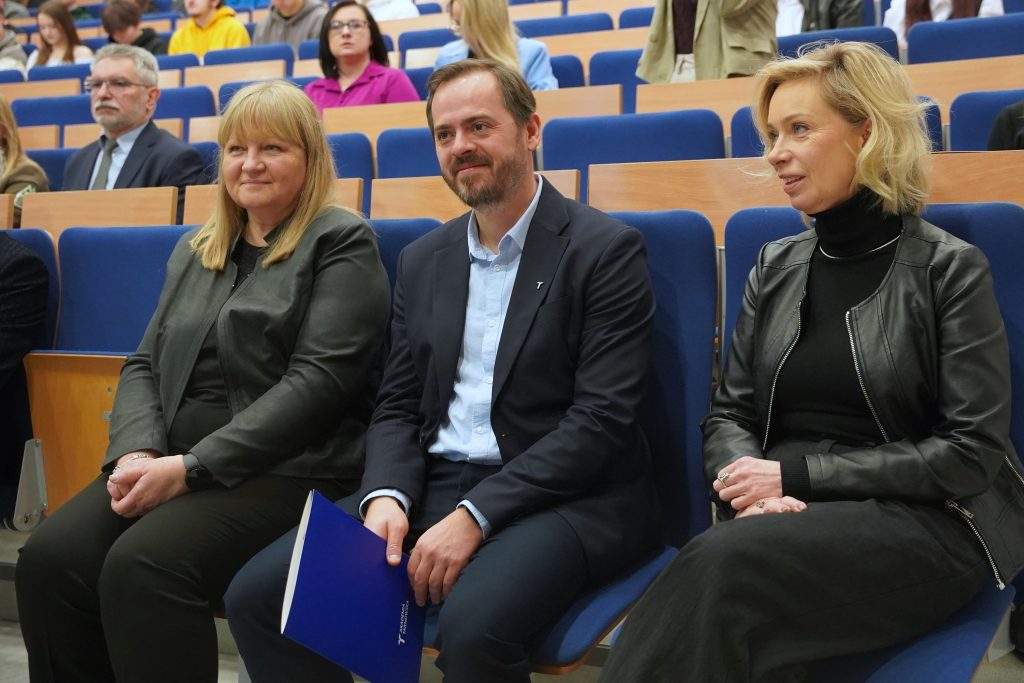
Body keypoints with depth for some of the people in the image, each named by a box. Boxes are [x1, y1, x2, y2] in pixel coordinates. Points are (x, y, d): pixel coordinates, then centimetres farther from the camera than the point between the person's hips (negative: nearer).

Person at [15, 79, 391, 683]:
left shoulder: (342, 243, -2)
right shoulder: (195, 251, 20)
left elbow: (318, 380, -13)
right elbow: (145, 365, 17)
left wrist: (190, 466, -17)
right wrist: (137, 451, -5)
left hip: (285, 468, -6)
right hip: (173, 460, 6)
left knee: (142, 565, -30)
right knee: (48, 559, -18)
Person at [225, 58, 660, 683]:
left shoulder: (605, 249, -5)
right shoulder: (423, 261, 14)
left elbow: (603, 419, -13)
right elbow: (398, 408, 13)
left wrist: (475, 515, -19)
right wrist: (386, 496, -9)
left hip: (563, 496, -5)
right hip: (433, 485, 6)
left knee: (473, 624, -35)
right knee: (257, 594, -10)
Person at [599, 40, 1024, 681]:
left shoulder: (949, 267, -1)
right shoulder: (776, 266, 13)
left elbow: (971, 452, -7)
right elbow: (729, 414, 11)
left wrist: (798, 474, -13)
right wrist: (756, 489, -13)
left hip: (920, 521, -3)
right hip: (786, 515, 3)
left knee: (723, 564, -33)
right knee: (715, 568, -33)